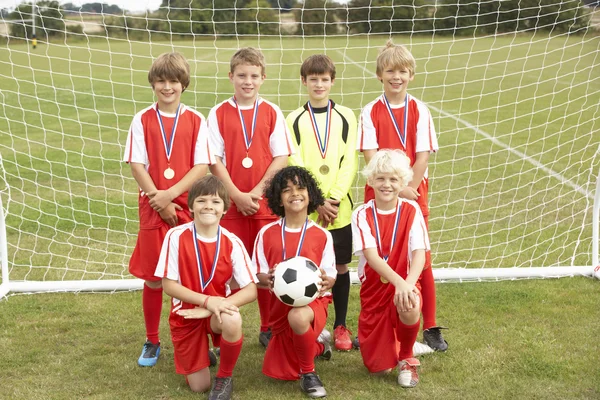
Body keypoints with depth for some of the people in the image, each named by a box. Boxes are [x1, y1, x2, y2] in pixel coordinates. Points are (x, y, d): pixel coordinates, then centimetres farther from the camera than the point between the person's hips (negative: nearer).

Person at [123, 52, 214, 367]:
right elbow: (137, 165, -2)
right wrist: (158, 200, -11)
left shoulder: (195, 121, 2)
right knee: (153, 278, 6)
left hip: (189, 207, 0)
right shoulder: (142, 120, 3)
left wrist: (171, 194, -14)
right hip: (152, 208, 0)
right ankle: (152, 341, 20)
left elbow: (202, 166, -4)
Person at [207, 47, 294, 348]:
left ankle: (269, 328, 17)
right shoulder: (218, 114, 2)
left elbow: (281, 158, 0)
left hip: (266, 201, 1)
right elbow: (215, 160, -1)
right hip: (230, 202, 0)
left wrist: (257, 192, -10)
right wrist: (238, 195, -11)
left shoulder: (272, 113, 4)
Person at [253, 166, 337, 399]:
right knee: (281, 374, 8)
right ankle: (317, 342, 39)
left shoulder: (322, 236, -4)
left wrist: (326, 281, -26)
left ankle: (309, 373, -14)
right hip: (281, 304, 4)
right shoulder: (267, 233, -2)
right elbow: (257, 274, 0)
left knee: (298, 317, -42)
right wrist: (268, 278, -23)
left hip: (312, 300, -3)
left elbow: (330, 276, -2)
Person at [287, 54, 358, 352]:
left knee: (340, 266, 7)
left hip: (340, 208, 1)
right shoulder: (295, 120, 3)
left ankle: (340, 326, 19)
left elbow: (350, 162, -1)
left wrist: (334, 198, -12)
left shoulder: (345, 116, 5)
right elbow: (295, 166, -4)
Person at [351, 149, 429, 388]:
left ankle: (407, 359, -6)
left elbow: (419, 254, -16)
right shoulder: (362, 215, -8)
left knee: (409, 308, -38)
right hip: (373, 289, 1)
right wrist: (398, 281, -36)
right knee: (379, 368, -3)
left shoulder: (411, 210, -6)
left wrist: (407, 284, -35)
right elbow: (371, 256, -20)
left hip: (405, 284, 0)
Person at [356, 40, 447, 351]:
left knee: (422, 262, 3)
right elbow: (370, 157, -7)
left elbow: (422, 157, -3)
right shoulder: (371, 112, 1)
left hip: (414, 196, 1)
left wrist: (407, 190, -12)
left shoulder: (420, 111, 3)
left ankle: (430, 327, 14)